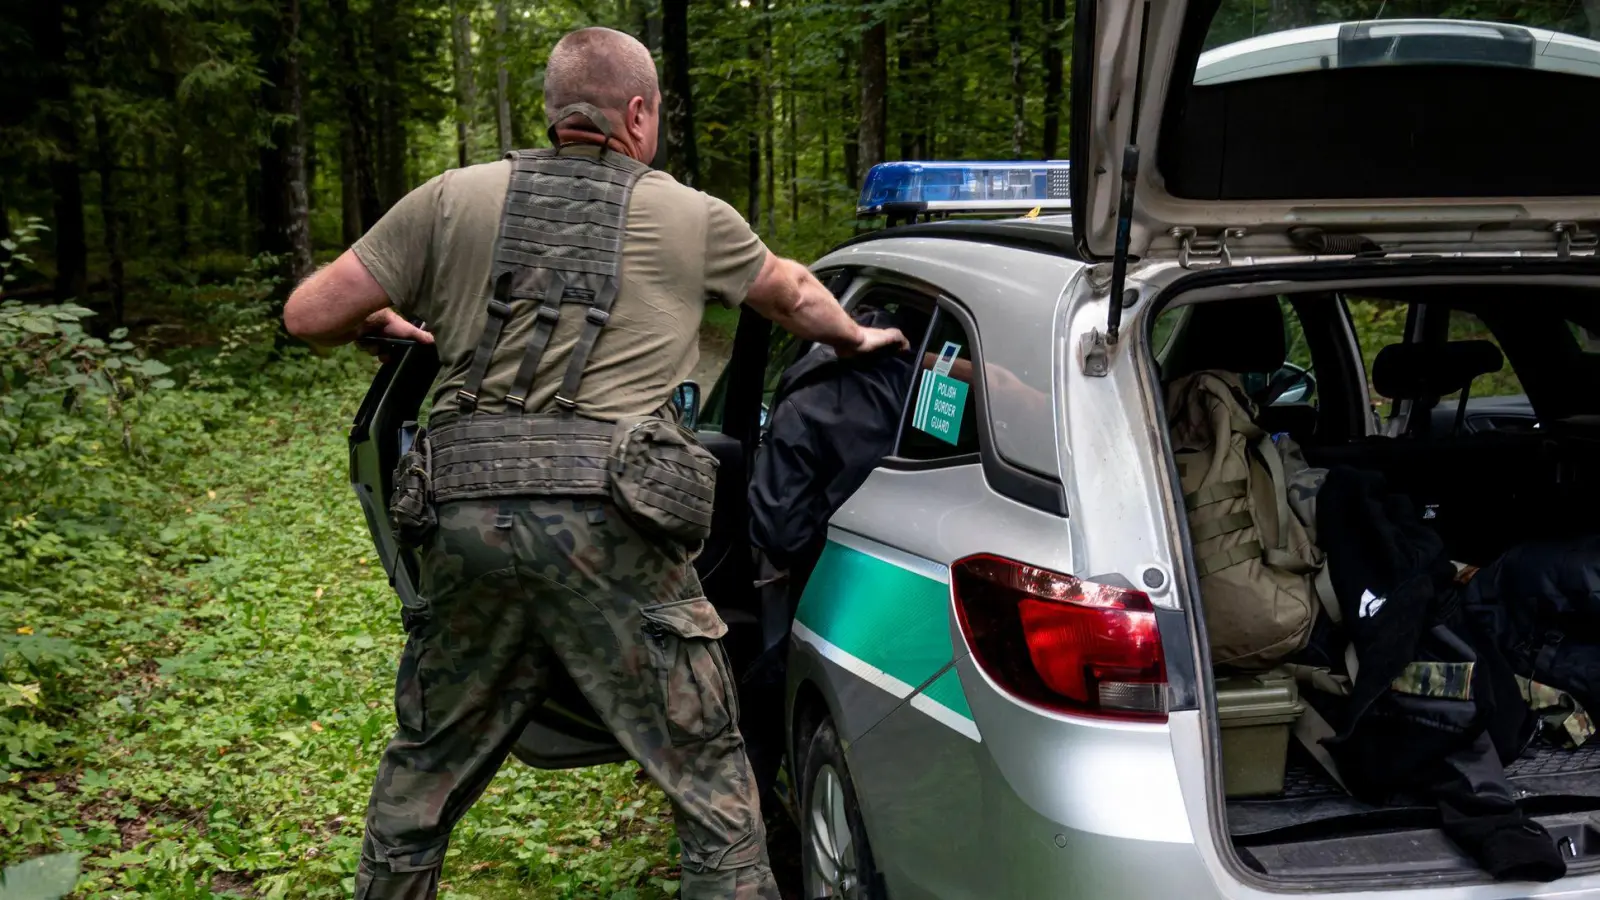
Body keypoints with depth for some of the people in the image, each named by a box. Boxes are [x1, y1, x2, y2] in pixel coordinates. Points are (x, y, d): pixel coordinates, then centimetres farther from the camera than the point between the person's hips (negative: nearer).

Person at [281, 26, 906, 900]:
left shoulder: (454, 198, 11)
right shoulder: (693, 218, 11)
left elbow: (309, 314, 12)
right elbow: (792, 292, 30)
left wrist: (386, 324, 34)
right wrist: (854, 337, 51)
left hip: (466, 512, 3)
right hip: (607, 522, -2)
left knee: (424, 766, 22)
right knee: (708, 773, 9)